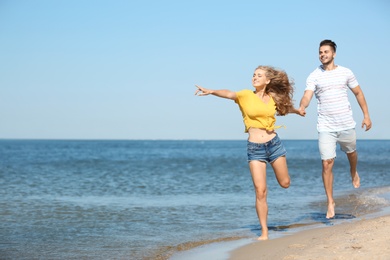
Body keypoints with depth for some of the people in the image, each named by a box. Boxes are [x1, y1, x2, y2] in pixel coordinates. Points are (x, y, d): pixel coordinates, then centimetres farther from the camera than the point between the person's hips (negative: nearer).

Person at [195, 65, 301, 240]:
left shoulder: (273, 98, 5)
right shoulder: (246, 95, -4)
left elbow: (286, 107, 28)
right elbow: (228, 94, -24)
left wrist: (298, 111, 43)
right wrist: (211, 91, -42)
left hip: (274, 144, 3)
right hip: (255, 148, -3)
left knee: (285, 183, 15)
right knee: (260, 191, -7)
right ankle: (264, 232, 3)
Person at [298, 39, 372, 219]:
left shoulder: (346, 73, 2)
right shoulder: (314, 76, -4)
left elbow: (358, 93, 11)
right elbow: (307, 96, -17)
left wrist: (366, 115, 7)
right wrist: (302, 107, -39)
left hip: (346, 124, 2)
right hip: (326, 127, -2)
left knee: (351, 153, 23)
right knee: (327, 164, -6)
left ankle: (353, 173, 59)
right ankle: (330, 202, 5)